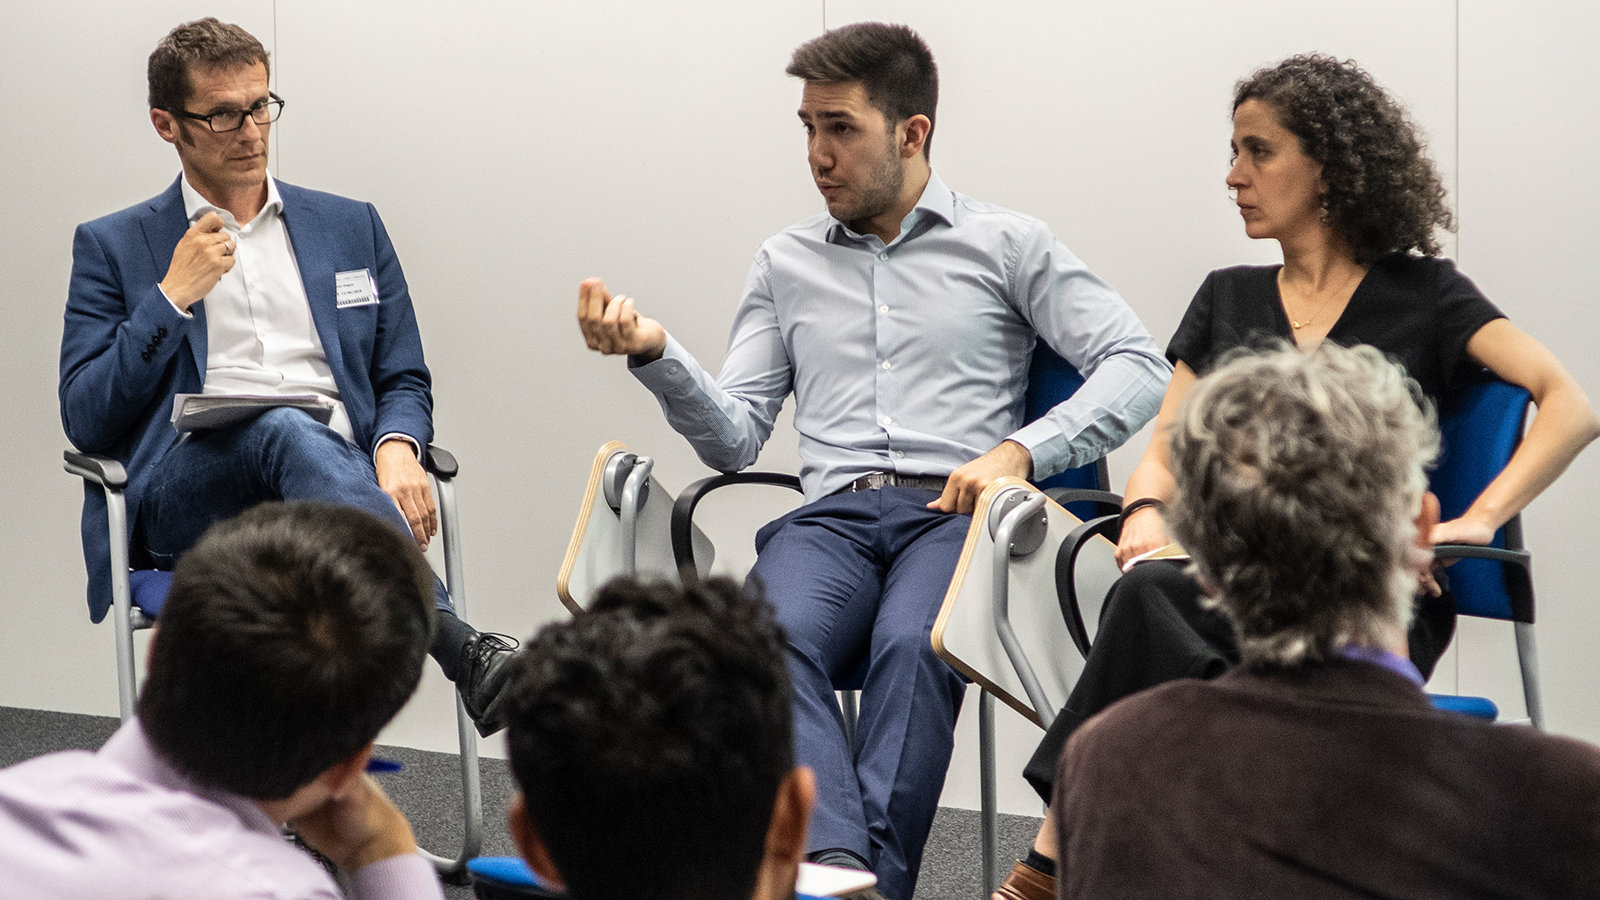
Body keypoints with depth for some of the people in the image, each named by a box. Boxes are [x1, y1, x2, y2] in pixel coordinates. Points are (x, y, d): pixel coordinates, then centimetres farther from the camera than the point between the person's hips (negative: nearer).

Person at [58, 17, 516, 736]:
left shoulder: (351, 227, 22)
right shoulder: (113, 247, 14)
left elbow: (404, 382, 19)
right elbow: (85, 420, 5)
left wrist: (397, 449, -6)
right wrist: (172, 296, -3)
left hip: (336, 478, 2)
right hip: (181, 502, -2)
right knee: (286, 431, -37)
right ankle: (465, 651, -54)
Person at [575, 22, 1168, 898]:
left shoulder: (1006, 244, 14)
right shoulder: (786, 262, 23)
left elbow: (1137, 364, 6)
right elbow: (735, 438, 17)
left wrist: (1021, 449, -8)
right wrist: (655, 355, -1)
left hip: (958, 515, -2)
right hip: (832, 513, 2)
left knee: (912, 646, -37)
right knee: (771, 638, -35)